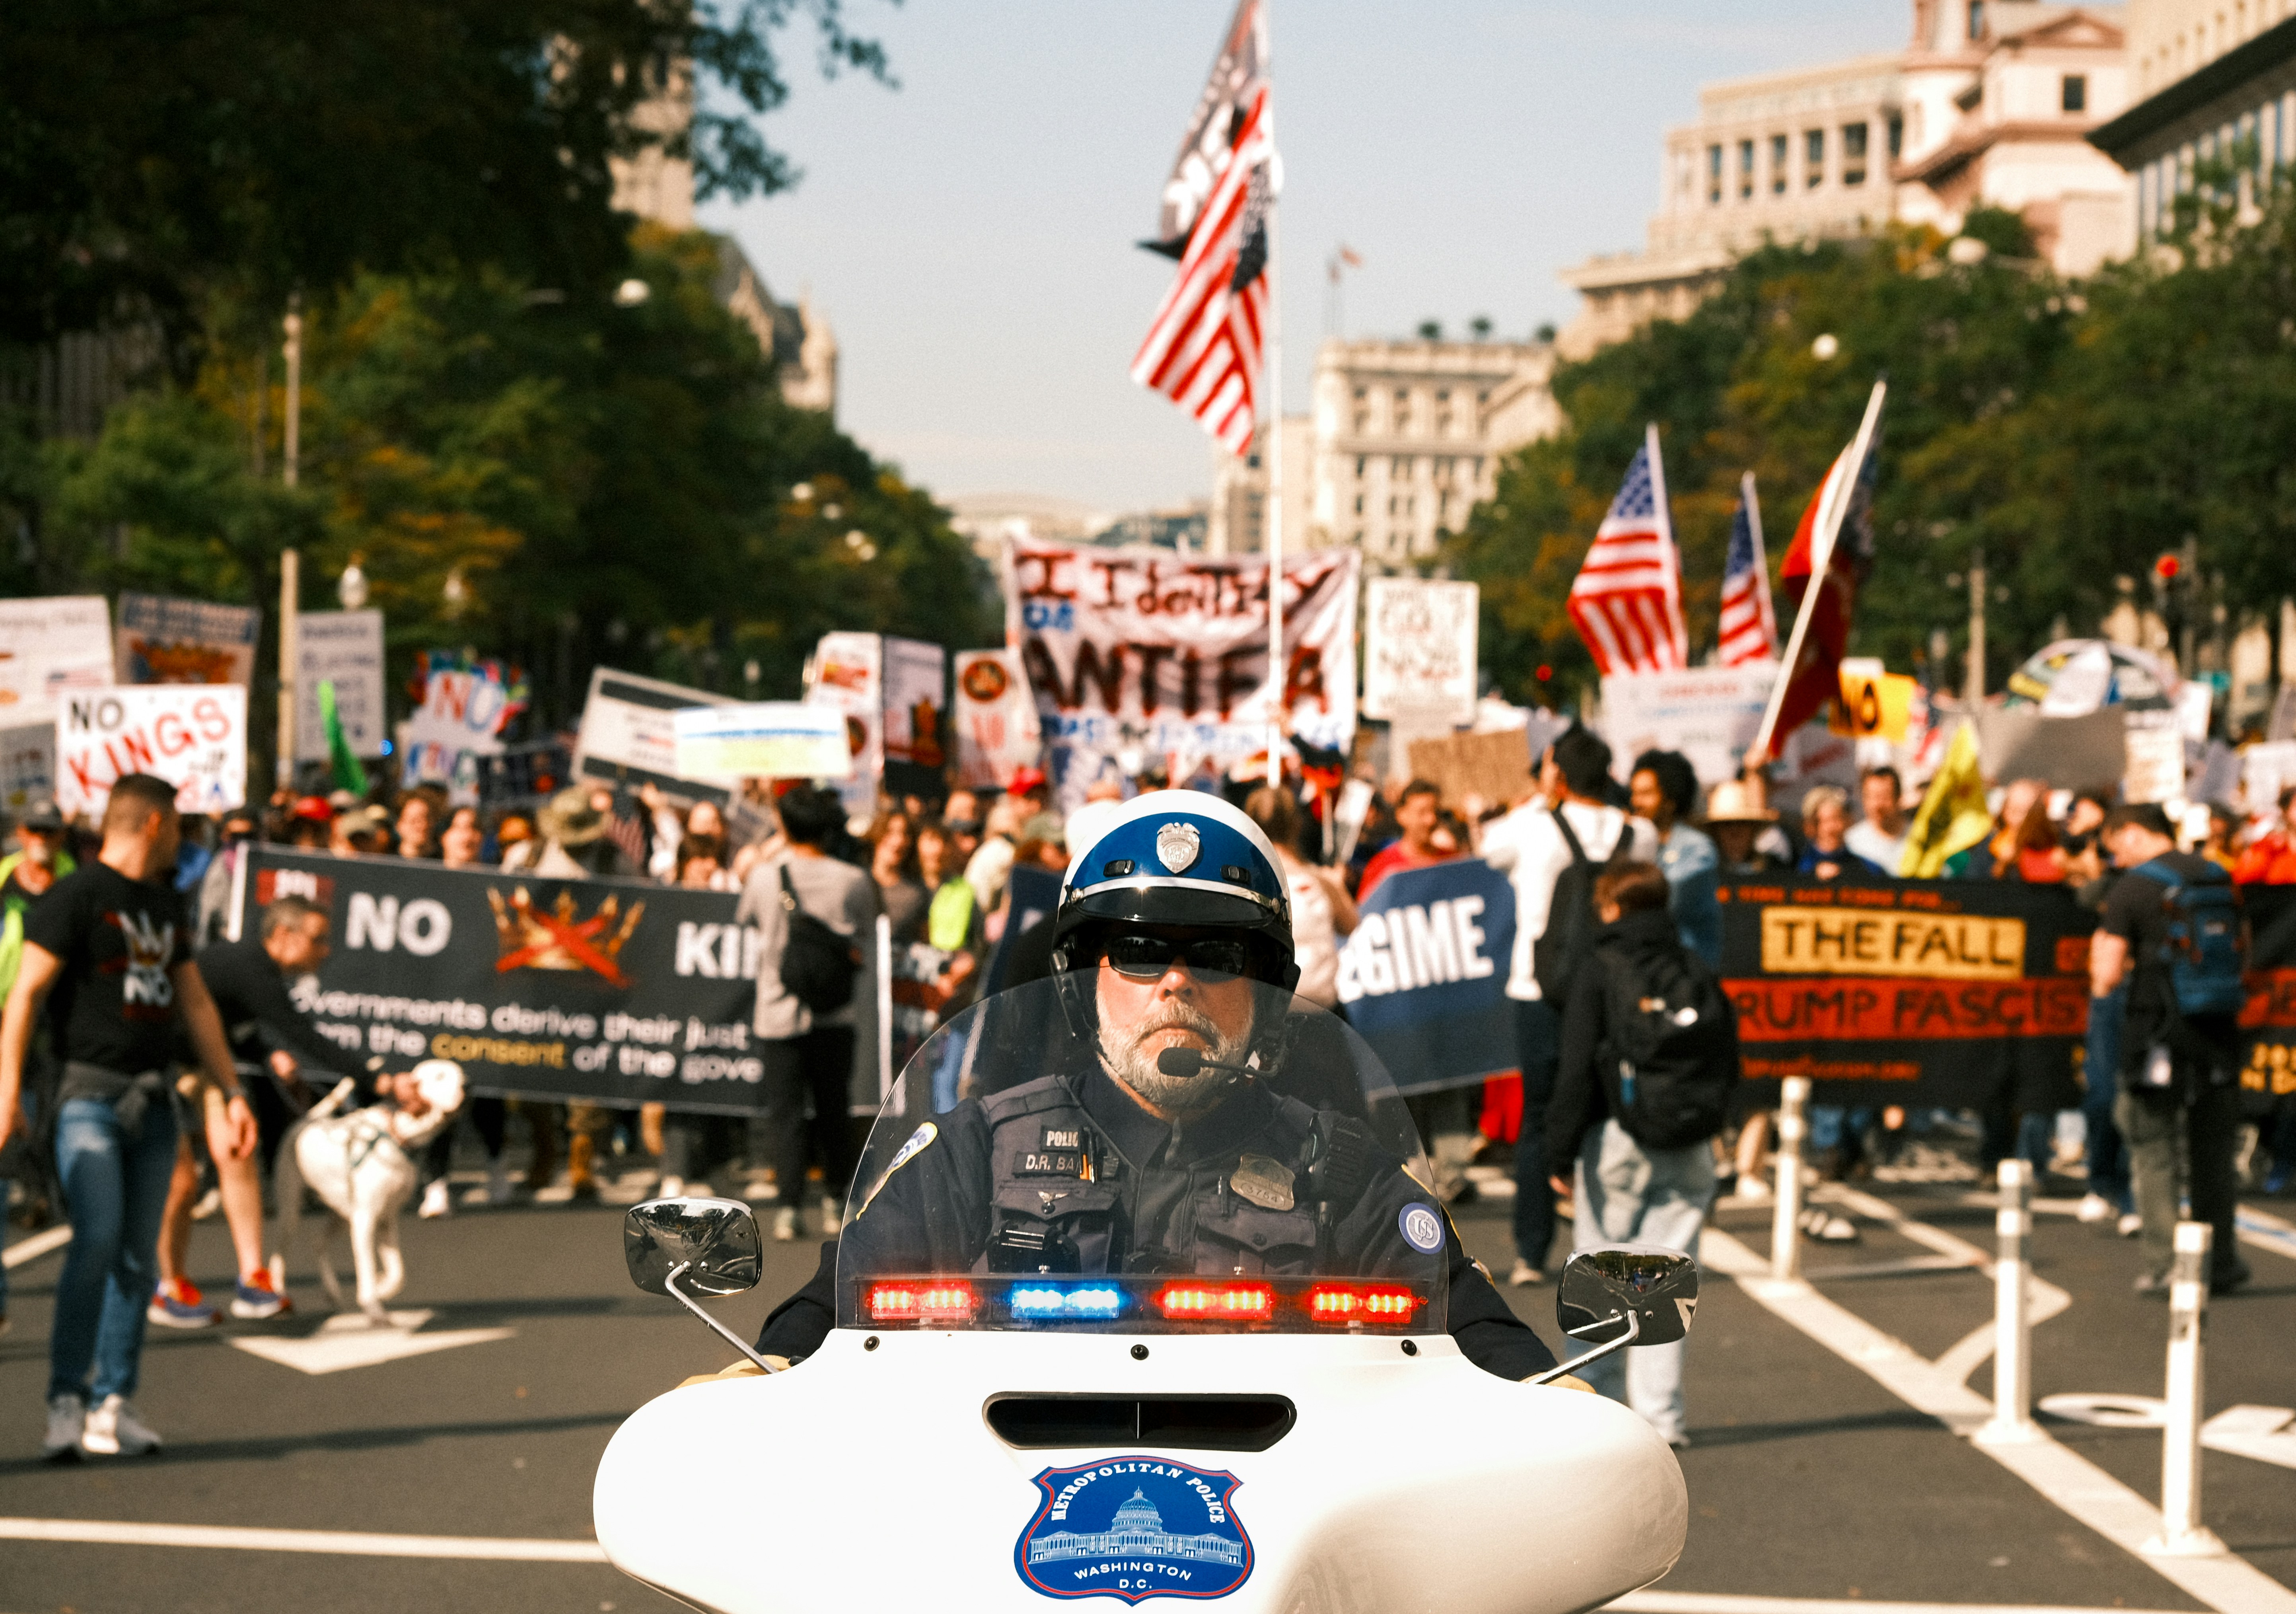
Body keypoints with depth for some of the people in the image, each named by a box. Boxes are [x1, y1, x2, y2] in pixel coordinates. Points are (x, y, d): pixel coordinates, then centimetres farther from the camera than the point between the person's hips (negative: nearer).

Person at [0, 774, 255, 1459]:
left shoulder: (164, 906, 19)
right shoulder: (76, 896, -4)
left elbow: (195, 1003, 24)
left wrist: (233, 1093, 20)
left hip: (152, 1100, 7)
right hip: (88, 1096, -7)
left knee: (137, 1257, 3)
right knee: (98, 1236, -19)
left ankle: (114, 1404, 8)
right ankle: (67, 1398, -13)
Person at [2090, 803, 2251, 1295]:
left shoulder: (2131, 890, -9)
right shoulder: (2221, 880, 7)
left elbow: (2107, 977, -13)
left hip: (2158, 1038, -5)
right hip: (2218, 1034, 5)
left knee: (2154, 1153, 5)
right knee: (2213, 1153, 13)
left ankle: (2162, 1266, 2)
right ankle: (2219, 1263, 16)